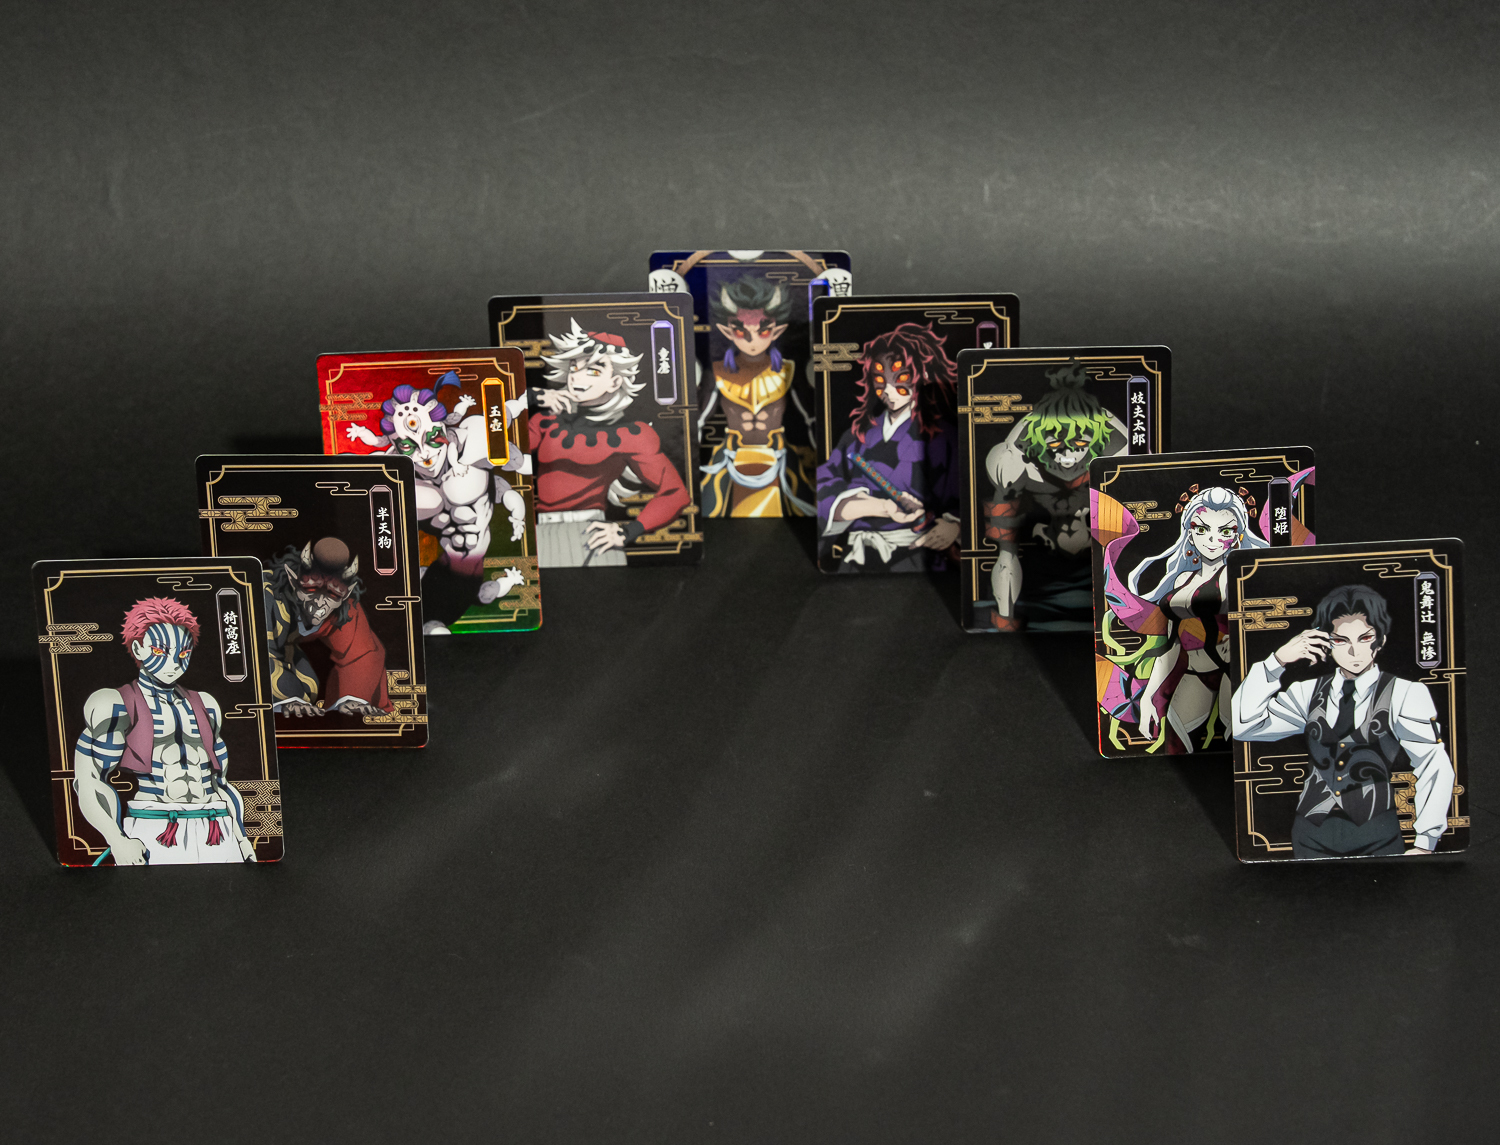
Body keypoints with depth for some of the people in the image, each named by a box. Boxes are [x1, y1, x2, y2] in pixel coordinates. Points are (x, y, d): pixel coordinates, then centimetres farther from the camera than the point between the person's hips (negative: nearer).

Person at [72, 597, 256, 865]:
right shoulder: (118, 707, 7)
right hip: (152, 838, -4)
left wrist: (242, 838, 17)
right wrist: (117, 840, -15)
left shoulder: (204, 705, 23)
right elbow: (87, 780, -2)